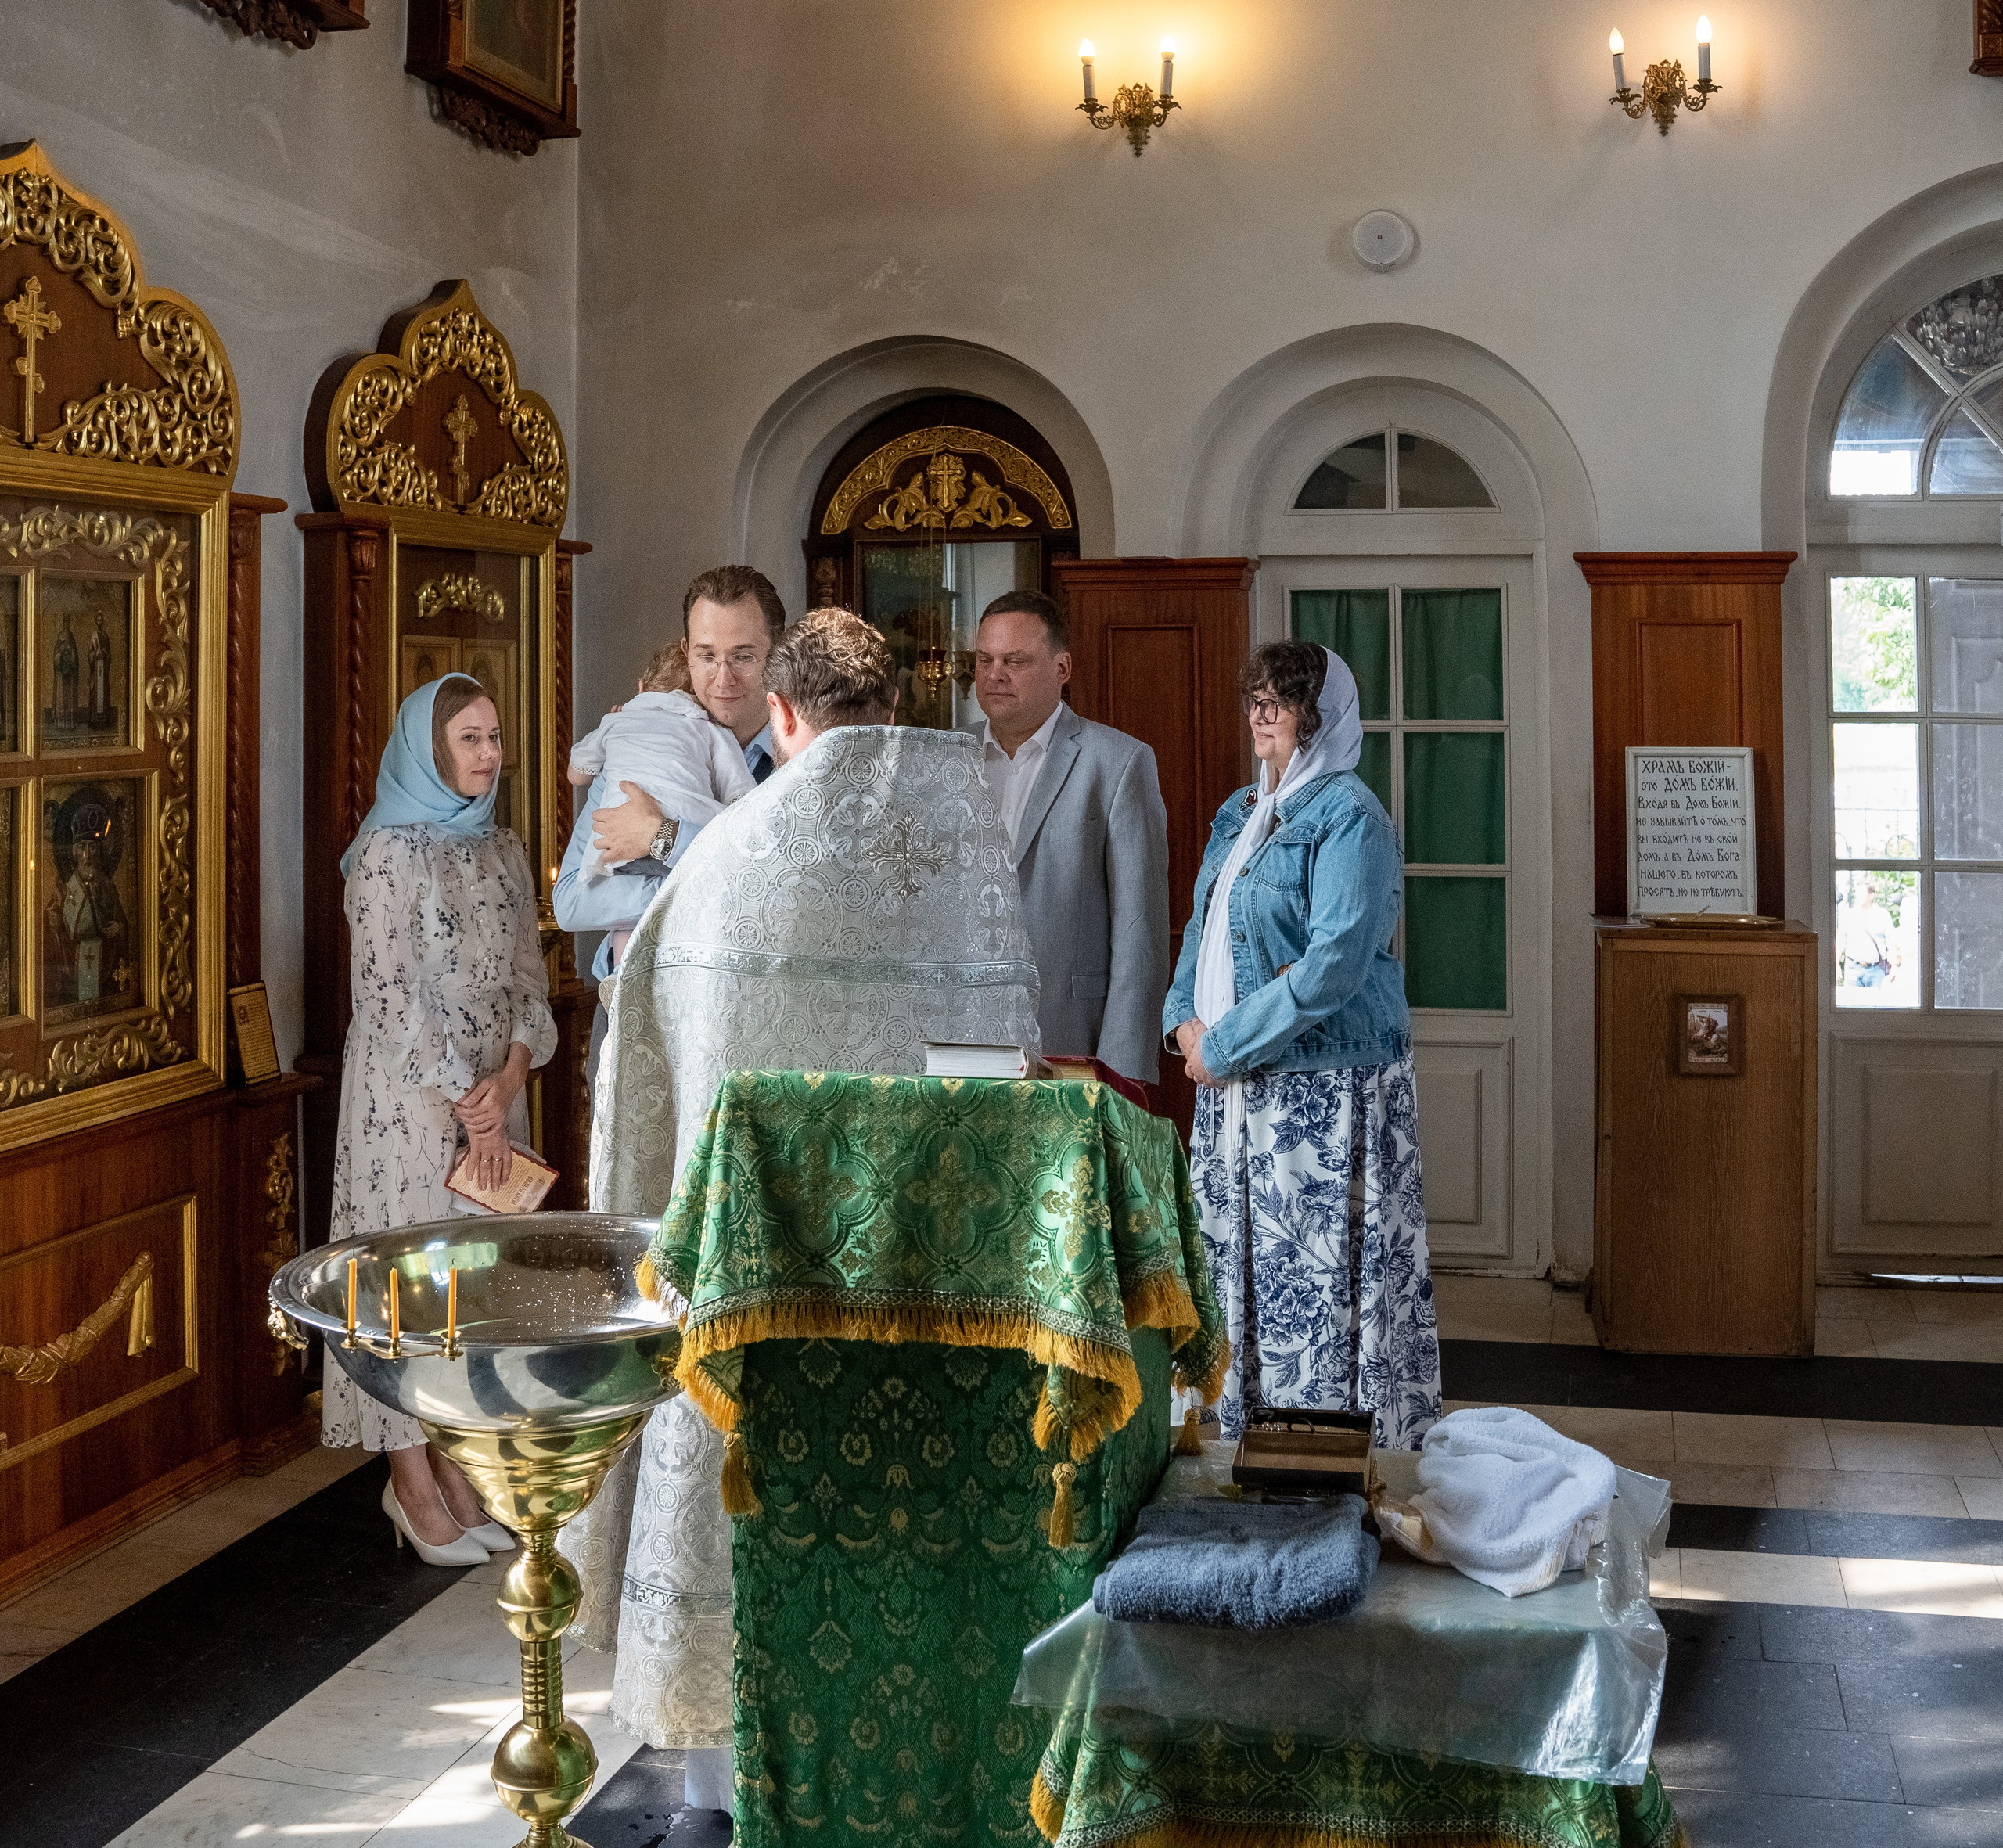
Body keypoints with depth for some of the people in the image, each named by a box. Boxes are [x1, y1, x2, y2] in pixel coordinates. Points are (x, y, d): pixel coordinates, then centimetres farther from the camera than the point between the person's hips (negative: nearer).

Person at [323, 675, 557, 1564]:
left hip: (493, 1090, 6)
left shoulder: (503, 850, 10)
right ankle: (412, 1483, 7)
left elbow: (528, 979, 10)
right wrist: (467, 1104, -13)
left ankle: (454, 1466, 17)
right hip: (408, 1095, -6)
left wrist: (509, 1078, -7)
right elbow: (390, 997, -14)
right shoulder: (388, 852, -10)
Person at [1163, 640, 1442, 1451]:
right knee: (1237, 1274, 12)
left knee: (1320, 1284, -6)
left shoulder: (1349, 816, -12)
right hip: (1233, 1083, 9)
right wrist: (1185, 1019, 2)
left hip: (1323, 1091, -8)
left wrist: (1224, 1044, -16)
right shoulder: (1240, 812, 16)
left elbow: (1335, 963, -20)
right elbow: (1202, 927, 22)